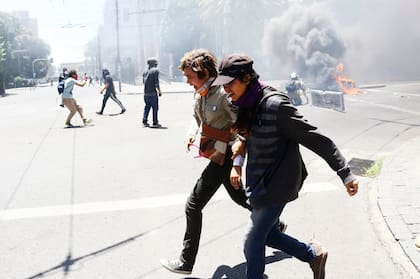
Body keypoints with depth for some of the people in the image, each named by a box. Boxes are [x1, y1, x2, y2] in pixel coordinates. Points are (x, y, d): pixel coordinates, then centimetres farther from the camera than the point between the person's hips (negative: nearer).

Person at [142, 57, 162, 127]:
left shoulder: (145, 72, 10)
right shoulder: (155, 70, -8)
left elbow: (143, 82, 15)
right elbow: (156, 82, -12)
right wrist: (159, 91, -3)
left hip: (146, 93, 6)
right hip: (153, 93, -6)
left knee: (147, 107, 15)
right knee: (155, 108, 2)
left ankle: (144, 122, 13)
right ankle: (155, 123, 3)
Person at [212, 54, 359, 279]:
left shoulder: (275, 105, -26)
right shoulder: (246, 104, 0)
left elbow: (316, 139, -23)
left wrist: (345, 173, -20)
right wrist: (236, 164, 6)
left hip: (276, 184, -8)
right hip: (259, 183, 9)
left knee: (252, 244, 2)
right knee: (266, 234, 20)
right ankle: (313, 254, 38)